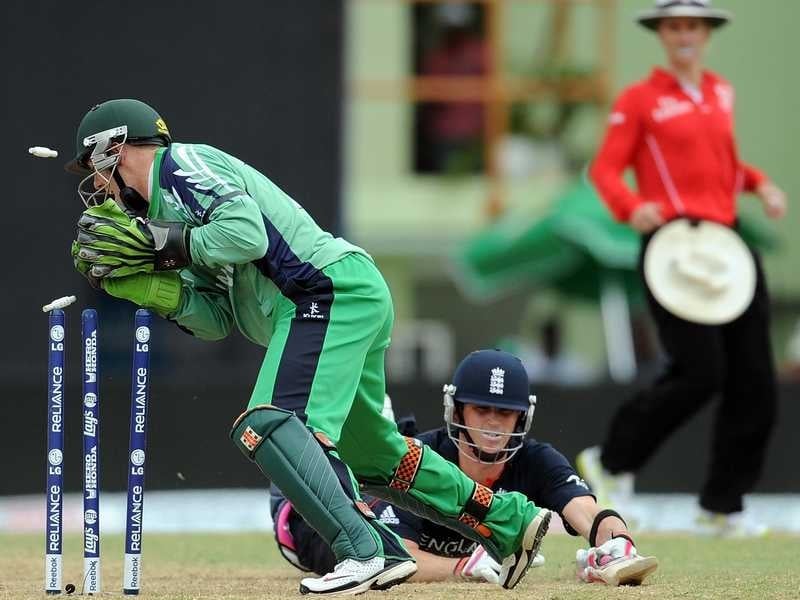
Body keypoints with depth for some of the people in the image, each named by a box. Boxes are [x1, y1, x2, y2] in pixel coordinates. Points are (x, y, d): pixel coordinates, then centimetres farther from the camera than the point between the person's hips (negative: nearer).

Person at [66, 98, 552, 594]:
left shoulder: (183, 164, -3)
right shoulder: (165, 205, 25)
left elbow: (246, 233, -20)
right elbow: (217, 320, 16)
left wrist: (162, 242, -10)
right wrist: (136, 278, 7)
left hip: (333, 289, -10)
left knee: (267, 426, -24)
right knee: (372, 454, 21)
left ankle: (363, 552, -33)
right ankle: (510, 522, 30)